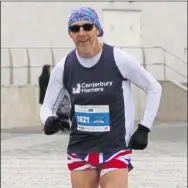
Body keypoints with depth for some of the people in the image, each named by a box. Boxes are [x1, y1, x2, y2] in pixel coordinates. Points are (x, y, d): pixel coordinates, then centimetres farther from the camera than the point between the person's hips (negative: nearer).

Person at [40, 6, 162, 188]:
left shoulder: (119, 59, -10)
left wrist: (144, 128, -2)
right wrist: (49, 120, -15)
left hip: (115, 149, -3)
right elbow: (47, 105, 9)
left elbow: (154, 88, 2)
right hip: (79, 151, 3)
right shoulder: (64, 67, -2)